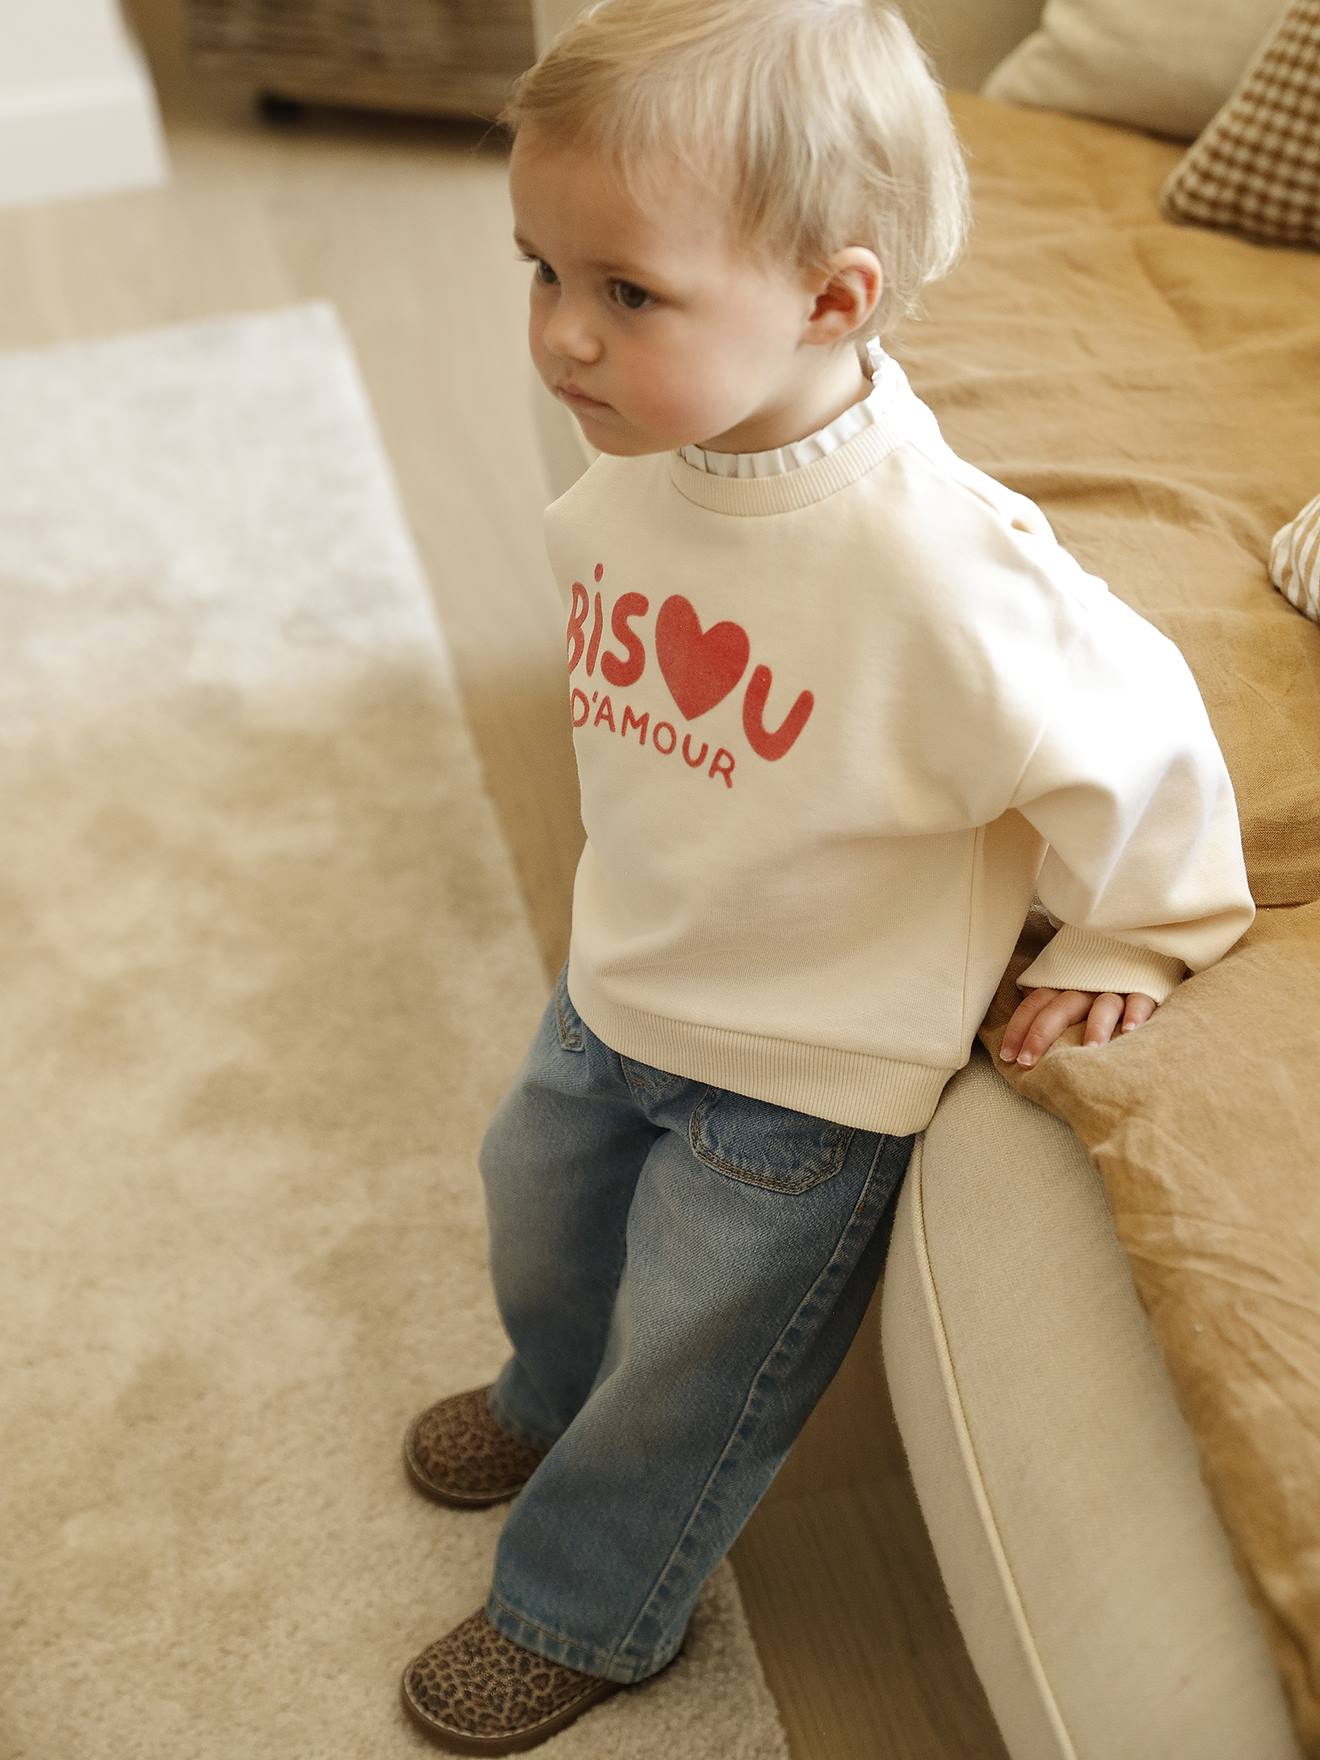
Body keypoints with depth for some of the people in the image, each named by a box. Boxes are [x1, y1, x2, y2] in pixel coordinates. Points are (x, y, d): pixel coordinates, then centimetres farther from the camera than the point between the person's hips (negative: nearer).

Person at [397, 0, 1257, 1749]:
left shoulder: (935, 561, -37)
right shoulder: (638, 463, -14)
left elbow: (1132, 730, -24)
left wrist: (1131, 940, -8)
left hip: (807, 1073, -7)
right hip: (619, 978, 7)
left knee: (690, 1360, 16)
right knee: (540, 1202, 30)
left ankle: (579, 1614, 45)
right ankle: (554, 1397, 65)